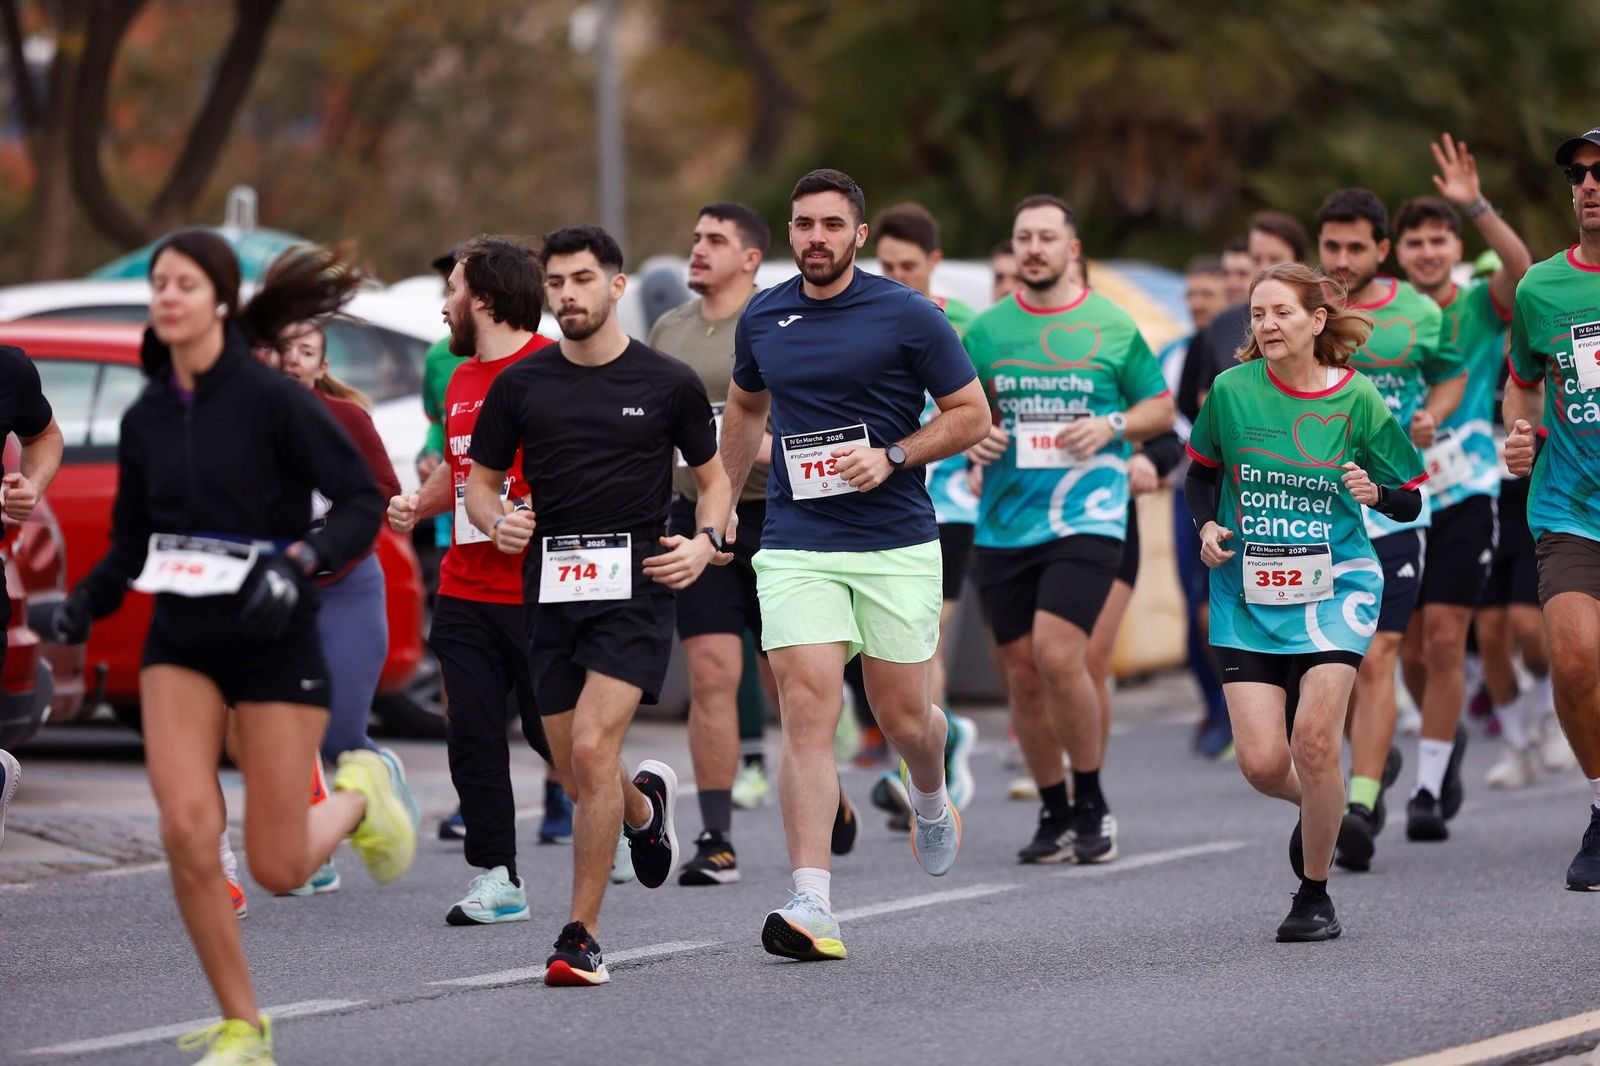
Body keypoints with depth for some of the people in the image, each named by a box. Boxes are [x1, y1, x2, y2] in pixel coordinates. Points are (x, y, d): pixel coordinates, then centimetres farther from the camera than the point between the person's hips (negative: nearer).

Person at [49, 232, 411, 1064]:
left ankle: (358, 795, 32)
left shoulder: (271, 398, -11)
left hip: (274, 638, -4)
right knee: (187, 831, -14)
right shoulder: (145, 418, 5)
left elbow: (362, 501, -10)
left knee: (278, 869, -3)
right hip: (180, 642, 4)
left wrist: (299, 560, -26)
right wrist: (87, 598, -4)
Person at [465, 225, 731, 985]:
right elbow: (480, 479, 14)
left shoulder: (667, 383, 2)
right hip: (550, 593, 4)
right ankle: (646, 804, 46)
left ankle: (581, 936, -14)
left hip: (636, 587, -4)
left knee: (592, 746, -20)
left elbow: (713, 475, 13)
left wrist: (705, 540, -6)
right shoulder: (519, 385, 6)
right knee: (579, 778, 7)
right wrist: (497, 522, -8)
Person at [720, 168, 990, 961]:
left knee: (902, 716, 6)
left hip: (896, 545, -2)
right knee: (808, 711, -12)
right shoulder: (763, 318, 7)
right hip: (796, 547, 2)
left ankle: (931, 799, 45)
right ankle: (812, 905, -17)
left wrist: (893, 457, -14)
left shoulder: (906, 316, -5)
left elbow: (970, 414, 0)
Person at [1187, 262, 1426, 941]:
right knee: (1262, 764, -7)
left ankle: (1314, 896, 3)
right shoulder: (1231, 390, -3)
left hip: (1334, 587, -2)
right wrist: (1208, 528, -3)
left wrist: (1374, 492, -18)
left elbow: (1410, 501, 3)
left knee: (1314, 741, -17)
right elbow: (1202, 471, 15)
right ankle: (1318, 807, 31)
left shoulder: (1357, 399, -5)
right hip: (1247, 597, 2)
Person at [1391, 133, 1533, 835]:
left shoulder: (1480, 310, -3)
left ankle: (1428, 788, -7)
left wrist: (1477, 205, -35)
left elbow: (1521, 268, -24)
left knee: (1445, 641, -12)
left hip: (1465, 494, -3)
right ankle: (1448, 737, 34)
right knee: (1411, 651, 6)